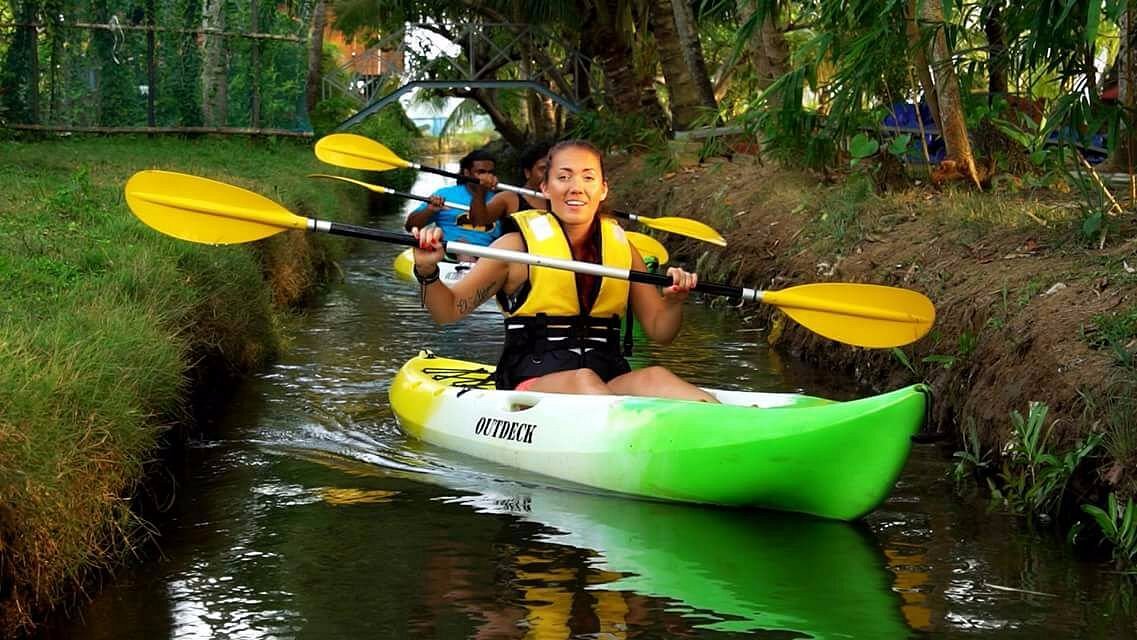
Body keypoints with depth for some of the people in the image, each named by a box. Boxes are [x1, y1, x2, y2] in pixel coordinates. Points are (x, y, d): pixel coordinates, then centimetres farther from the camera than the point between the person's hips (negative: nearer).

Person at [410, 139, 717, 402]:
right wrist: (427, 271, -18)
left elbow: (659, 332, 16)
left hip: (610, 380, 4)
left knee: (653, 378, -29)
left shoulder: (621, 248, 14)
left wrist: (673, 302, -5)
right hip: (531, 384, -3)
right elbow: (449, 310, 1)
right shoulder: (518, 245, 3)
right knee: (582, 379, -37)